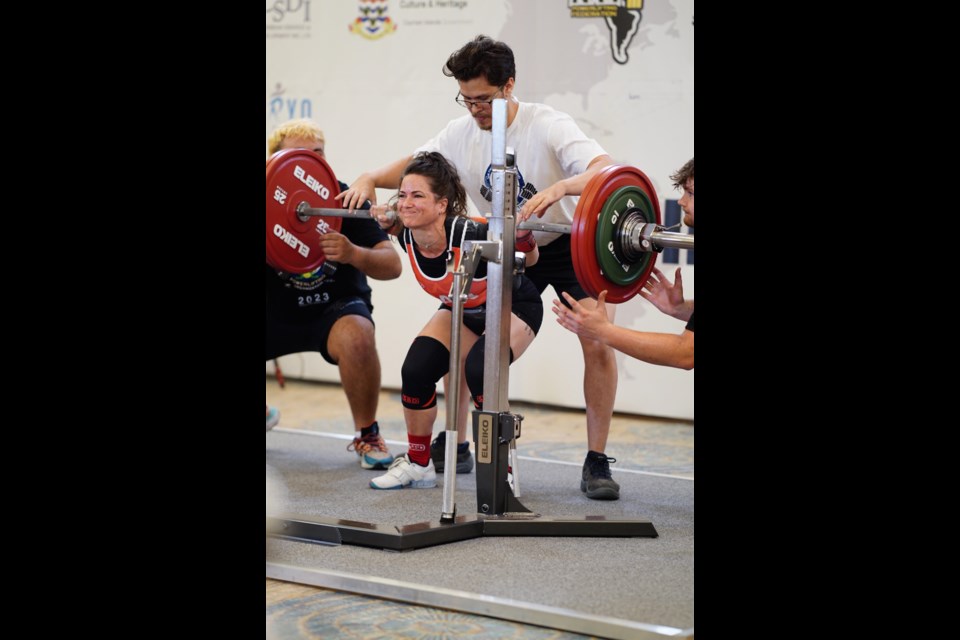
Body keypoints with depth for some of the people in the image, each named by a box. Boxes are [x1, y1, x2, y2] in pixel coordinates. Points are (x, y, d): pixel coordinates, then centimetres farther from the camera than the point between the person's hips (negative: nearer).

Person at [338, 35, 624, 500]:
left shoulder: (547, 126, -27)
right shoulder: (461, 134, -10)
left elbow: (605, 170, -41)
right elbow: (413, 166, 3)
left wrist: (559, 188, -62)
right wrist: (370, 178, -19)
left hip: (567, 244, -5)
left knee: (597, 342, -21)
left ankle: (596, 462, -10)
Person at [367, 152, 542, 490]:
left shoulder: (472, 235, -39)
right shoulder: (408, 236, -24)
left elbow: (529, 259, -20)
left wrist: (522, 236, -39)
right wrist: (389, 222, -10)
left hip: (514, 306, -5)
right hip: (461, 309, 5)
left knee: (479, 370, -30)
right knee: (415, 370, -14)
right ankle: (418, 464, 7)